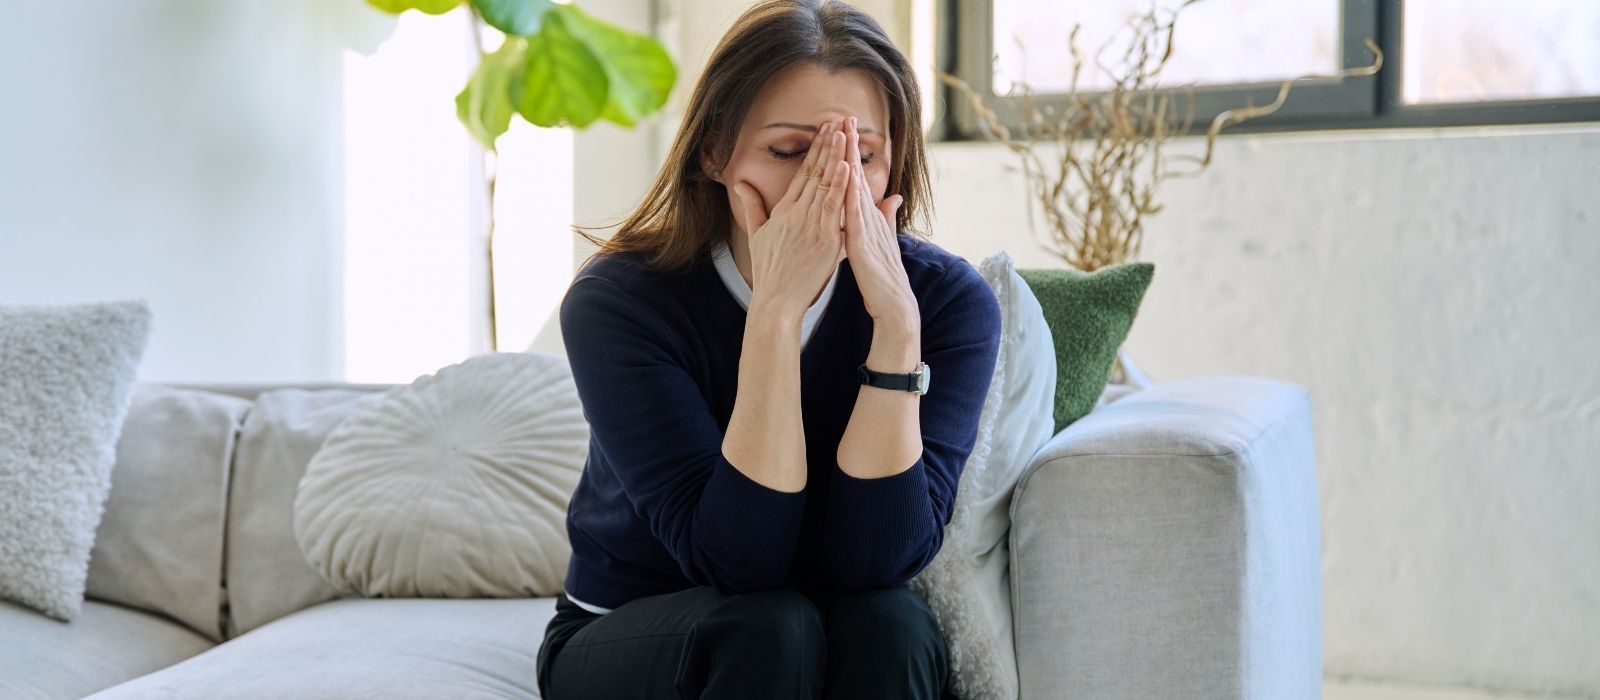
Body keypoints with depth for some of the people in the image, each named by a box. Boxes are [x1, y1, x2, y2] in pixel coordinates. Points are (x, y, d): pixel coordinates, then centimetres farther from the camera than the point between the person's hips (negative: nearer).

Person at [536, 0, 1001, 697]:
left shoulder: (948, 299, -14)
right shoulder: (619, 300, -19)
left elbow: (875, 560, -23)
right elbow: (740, 560, -27)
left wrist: (897, 322, -32)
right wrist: (775, 309, -34)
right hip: (627, 640, -2)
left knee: (889, 622, -31)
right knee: (771, 628, -33)